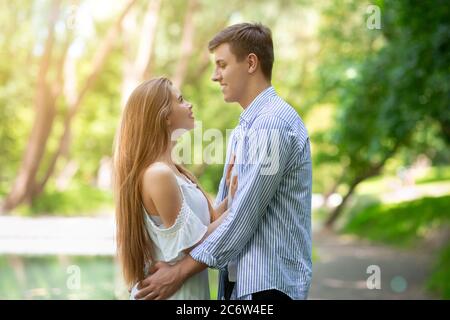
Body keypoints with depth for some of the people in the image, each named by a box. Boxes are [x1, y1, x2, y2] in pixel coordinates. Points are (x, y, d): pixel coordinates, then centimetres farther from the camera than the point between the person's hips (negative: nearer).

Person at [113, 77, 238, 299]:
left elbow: (207, 219, 7)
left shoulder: (173, 170, 9)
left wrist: (230, 197, -6)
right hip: (172, 291, -9)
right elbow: (196, 246, -18)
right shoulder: (158, 174, -19)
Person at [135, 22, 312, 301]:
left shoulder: (273, 124, -16)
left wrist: (179, 273, -14)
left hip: (267, 285, -9)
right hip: (237, 280, 9)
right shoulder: (246, 126, 16)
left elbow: (244, 216, -19)